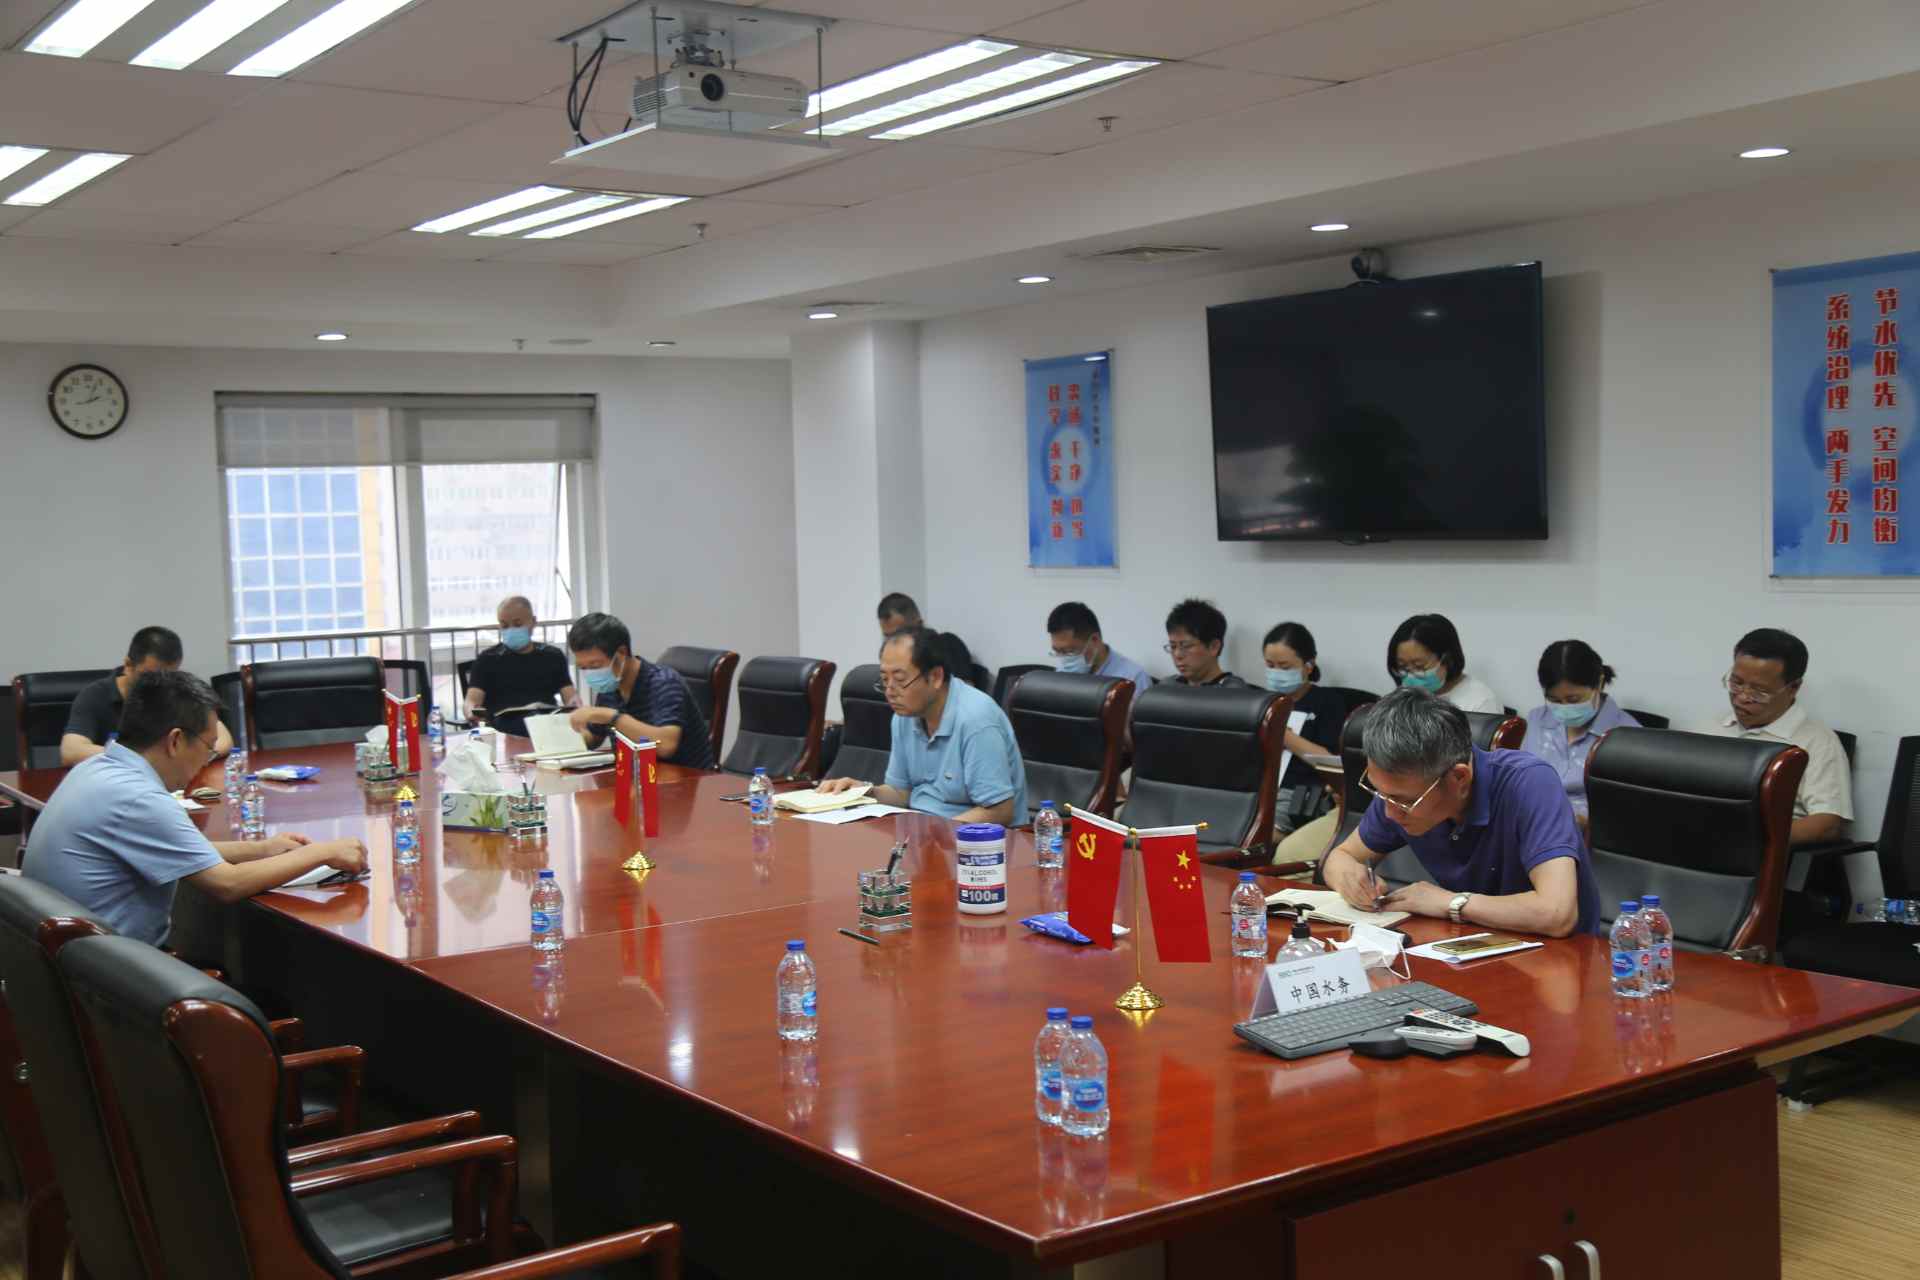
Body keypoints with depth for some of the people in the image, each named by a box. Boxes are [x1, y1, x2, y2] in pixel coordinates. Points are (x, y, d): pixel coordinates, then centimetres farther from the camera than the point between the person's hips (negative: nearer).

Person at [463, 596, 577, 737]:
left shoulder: (553, 657, 21)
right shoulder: (487, 659, 15)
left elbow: (570, 696, 12)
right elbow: (472, 700, 4)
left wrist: (575, 705, -14)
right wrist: (473, 713, -22)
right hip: (502, 733, -1)